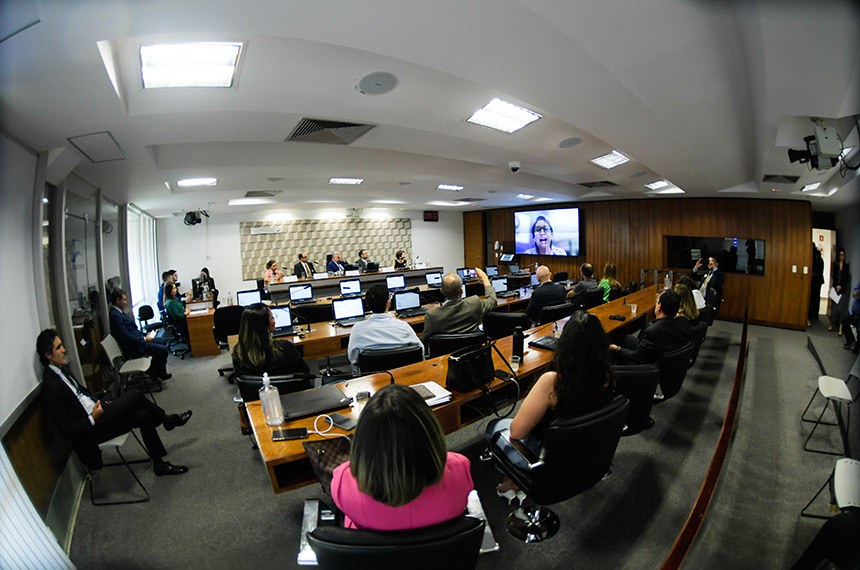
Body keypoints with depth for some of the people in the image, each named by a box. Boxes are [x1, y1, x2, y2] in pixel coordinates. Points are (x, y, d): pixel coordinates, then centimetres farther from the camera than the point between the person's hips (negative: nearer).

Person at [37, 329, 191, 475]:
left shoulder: (62, 368, 5)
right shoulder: (50, 386, -21)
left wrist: (103, 403, 10)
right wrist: (92, 418, -21)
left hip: (95, 411, 8)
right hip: (89, 429, -8)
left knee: (144, 415, -9)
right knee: (134, 396, -20)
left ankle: (159, 464, 5)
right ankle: (167, 420, 7)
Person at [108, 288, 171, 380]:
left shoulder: (119, 312, 8)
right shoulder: (115, 316, -23)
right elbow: (127, 337, -26)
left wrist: (144, 335, 5)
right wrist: (144, 339, -16)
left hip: (136, 339, 11)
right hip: (132, 348, -11)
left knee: (160, 343, 21)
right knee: (163, 350, -12)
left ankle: (152, 371, 24)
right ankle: (161, 374, 10)